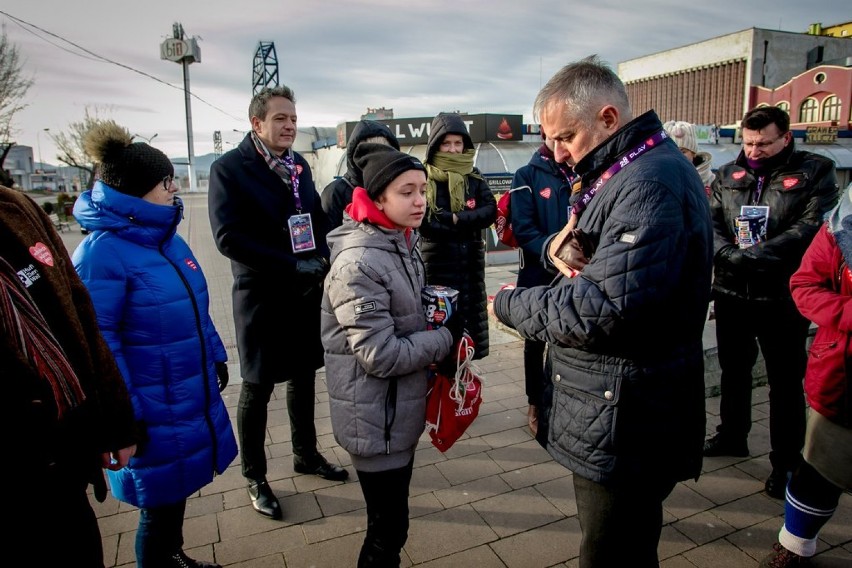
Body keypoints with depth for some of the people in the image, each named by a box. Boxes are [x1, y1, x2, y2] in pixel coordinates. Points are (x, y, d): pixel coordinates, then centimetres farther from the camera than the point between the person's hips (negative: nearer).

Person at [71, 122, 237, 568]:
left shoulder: (165, 236, 5)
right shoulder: (101, 252, -21)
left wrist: (215, 355, 17)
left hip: (191, 393, 8)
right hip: (152, 409, -8)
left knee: (177, 491, 25)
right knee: (159, 503, 11)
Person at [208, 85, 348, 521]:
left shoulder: (298, 164, 8)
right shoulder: (228, 168, -11)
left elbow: (318, 217, 13)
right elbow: (229, 237, -19)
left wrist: (321, 261, -7)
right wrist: (293, 265, -21)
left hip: (307, 291, 6)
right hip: (261, 296, -6)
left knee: (303, 376, 18)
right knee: (258, 388, 7)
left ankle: (306, 454, 38)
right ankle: (255, 477, 26)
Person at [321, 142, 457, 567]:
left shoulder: (402, 244, 4)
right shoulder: (358, 263, -25)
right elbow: (380, 354, -25)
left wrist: (438, 316, 0)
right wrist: (445, 338, -14)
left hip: (400, 410, 8)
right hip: (375, 419, -8)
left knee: (390, 521, 24)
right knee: (388, 527, 8)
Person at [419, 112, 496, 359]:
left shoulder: (474, 176, 10)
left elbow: (490, 211, -1)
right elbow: (422, 223, -13)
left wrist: (456, 219, -15)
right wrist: (467, 224, -12)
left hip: (470, 264, 4)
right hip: (436, 264, -4)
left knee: (470, 318, 9)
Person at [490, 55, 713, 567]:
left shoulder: (652, 184, -22)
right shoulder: (620, 174, 12)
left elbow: (603, 308, -30)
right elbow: (584, 254, 20)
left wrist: (510, 305, -16)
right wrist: (560, 247, -2)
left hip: (625, 425, -10)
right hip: (612, 415, 10)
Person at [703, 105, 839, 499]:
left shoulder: (815, 172, -2)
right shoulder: (728, 175, 8)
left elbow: (812, 227, -15)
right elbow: (710, 223, -1)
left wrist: (753, 256, -22)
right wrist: (730, 256, -20)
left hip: (783, 298, -4)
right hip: (731, 293, 4)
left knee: (785, 382, 6)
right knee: (733, 370, 19)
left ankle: (786, 462, 20)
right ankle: (732, 435, 38)